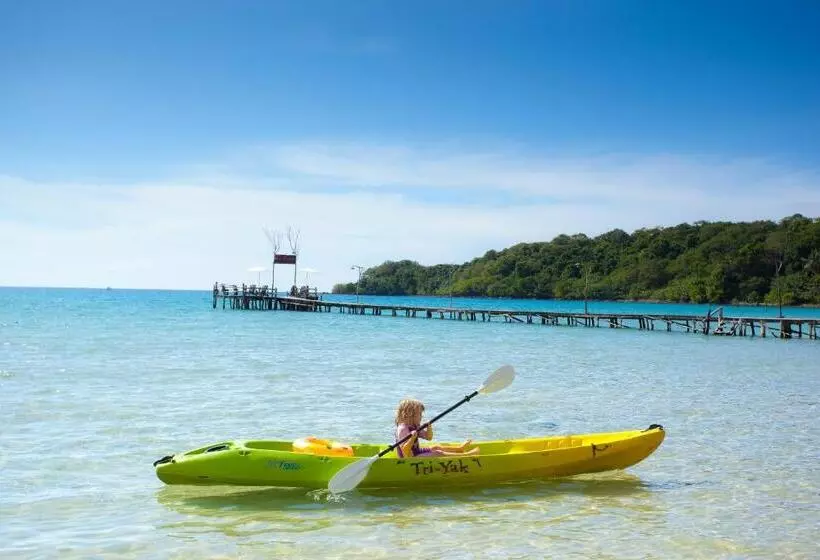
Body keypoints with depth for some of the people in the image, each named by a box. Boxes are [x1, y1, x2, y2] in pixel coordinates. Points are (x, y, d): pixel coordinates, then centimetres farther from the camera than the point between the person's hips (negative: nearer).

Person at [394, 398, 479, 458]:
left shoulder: (414, 426, 11)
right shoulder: (403, 429, -21)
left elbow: (428, 437, 16)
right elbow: (404, 449, -29)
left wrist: (429, 428, -4)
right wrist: (412, 439, -42)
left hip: (417, 452, 11)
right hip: (411, 457, -11)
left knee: (436, 447, 17)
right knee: (437, 453, -14)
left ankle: (459, 448, 28)